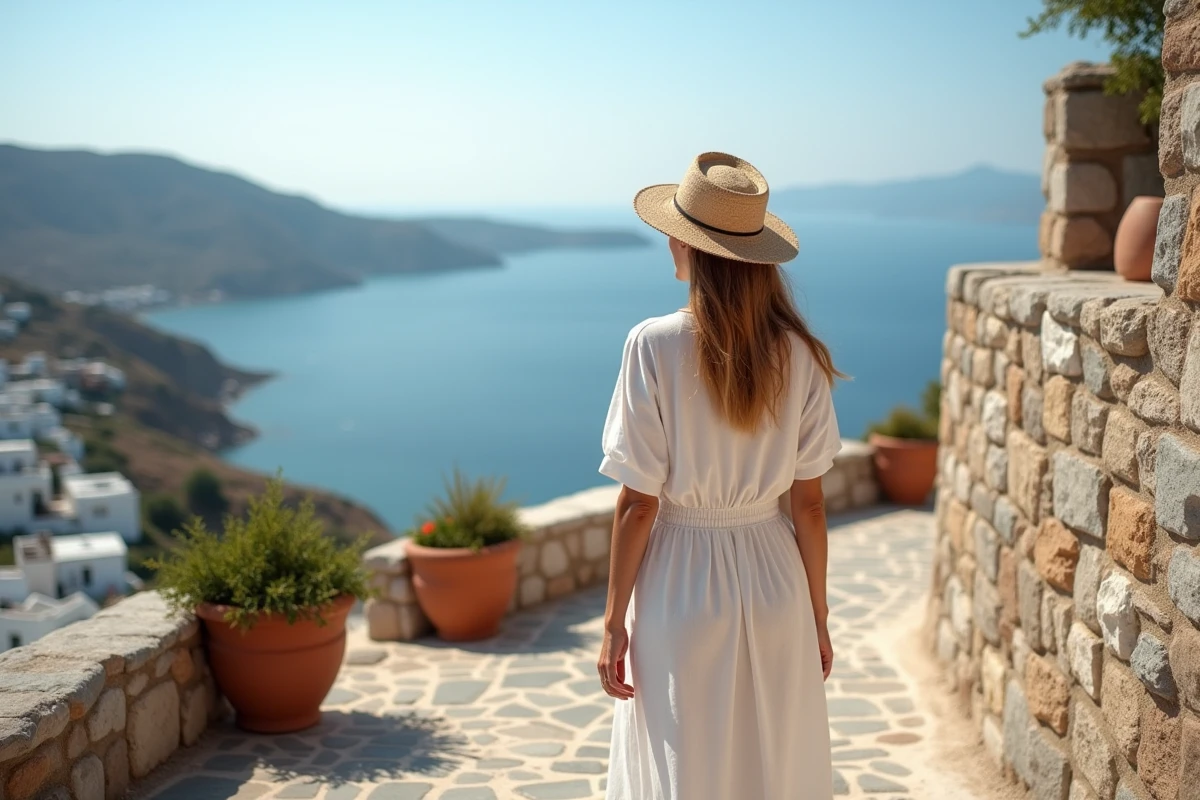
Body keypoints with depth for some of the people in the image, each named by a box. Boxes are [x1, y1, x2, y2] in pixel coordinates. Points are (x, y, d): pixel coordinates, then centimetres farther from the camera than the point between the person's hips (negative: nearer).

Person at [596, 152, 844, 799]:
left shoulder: (655, 346, -15)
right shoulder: (796, 352, -6)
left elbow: (638, 504, -13)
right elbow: (808, 502, -2)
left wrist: (615, 622, -3)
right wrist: (818, 615, 10)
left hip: (680, 585, -3)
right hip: (773, 582, 3)